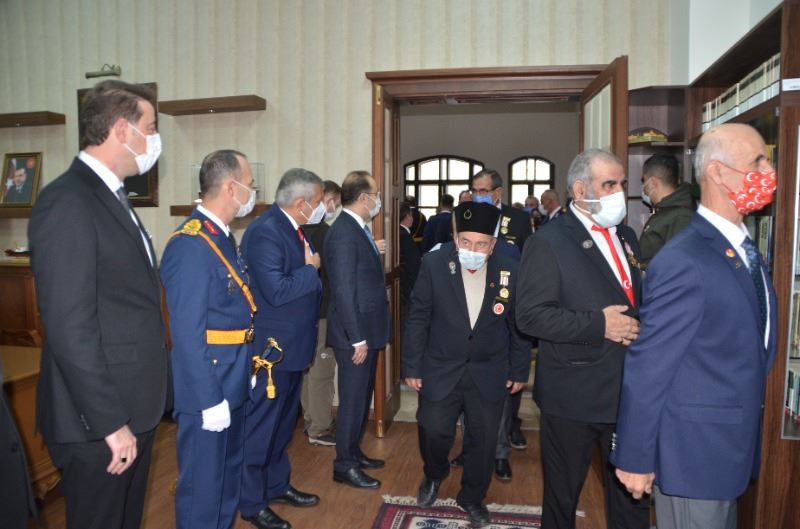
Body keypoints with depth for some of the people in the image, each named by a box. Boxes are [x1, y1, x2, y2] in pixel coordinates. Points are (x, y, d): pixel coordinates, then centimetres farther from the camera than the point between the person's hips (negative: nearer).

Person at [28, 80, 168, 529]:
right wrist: (110, 423, -20)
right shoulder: (67, 202, -19)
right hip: (99, 423, -9)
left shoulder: (113, 197, 11)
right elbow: (70, 328, -23)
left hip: (136, 409, 9)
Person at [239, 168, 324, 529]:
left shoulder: (296, 230, 8)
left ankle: (277, 485, 39)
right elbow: (277, 291, -28)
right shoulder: (265, 232, -21)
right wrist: (311, 269, -17)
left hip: (293, 347, 10)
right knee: (260, 427, 6)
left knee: (283, 423, 22)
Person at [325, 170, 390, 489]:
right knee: (353, 400, 3)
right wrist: (358, 339, -21)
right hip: (354, 334, -10)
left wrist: (374, 252, 3)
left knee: (362, 397, 20)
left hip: (367, 330, 10)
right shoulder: (343, 233, -20)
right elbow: (344, 291, -23)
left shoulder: (357, 229, 10)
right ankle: (344, 466, 19)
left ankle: (353, 452, 36)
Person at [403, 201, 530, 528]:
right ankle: (433, 477, 41)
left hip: (489, 374, 1)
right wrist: (411, 366, -4)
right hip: (440, 370, -1)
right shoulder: (434, 264, -12)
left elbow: (518, 325, 1)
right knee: (433, 432, 7)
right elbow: (418, 319, -6)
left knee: (483, 440, 11)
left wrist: (520, 370, 5)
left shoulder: (510, 270, -10)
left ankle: (472, 498, 37)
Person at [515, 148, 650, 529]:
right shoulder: (548, 242, -11)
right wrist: (598, 325, -22)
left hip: (629, 390, 6)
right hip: (574, 396, -6)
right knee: (562, 493, 14)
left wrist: (639, 325, 2)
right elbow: (530, 316, -18)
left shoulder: (626, 236, 12)